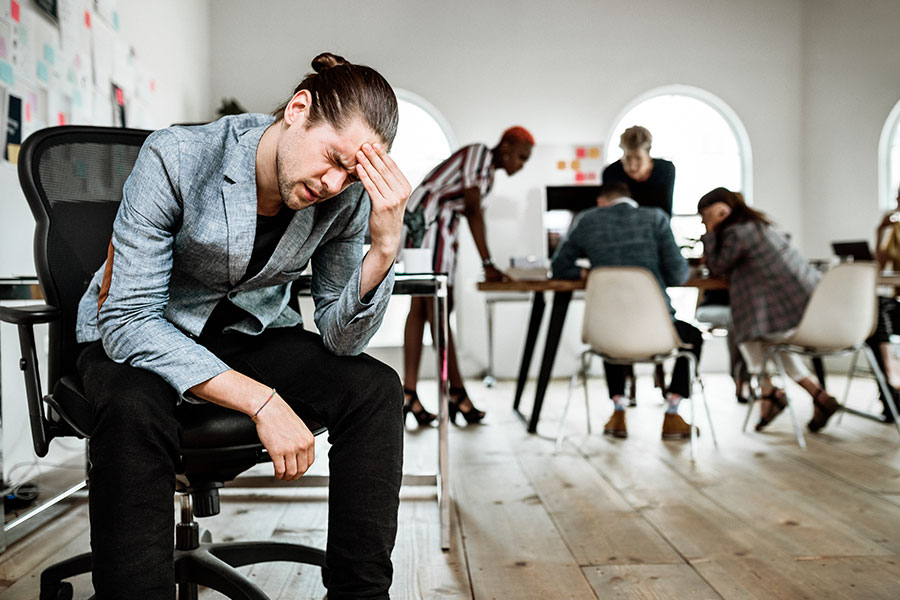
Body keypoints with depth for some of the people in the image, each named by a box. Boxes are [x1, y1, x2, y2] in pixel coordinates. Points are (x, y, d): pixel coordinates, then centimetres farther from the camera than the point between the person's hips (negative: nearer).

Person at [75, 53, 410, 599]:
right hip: (136, 338, -3)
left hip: (251, 333, 3)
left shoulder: (345, 197, -15)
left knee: (376, 388, -20)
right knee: (134, 410, -37)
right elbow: (128, 320, -28)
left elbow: (341, 341, -14)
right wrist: (262, 401, -36)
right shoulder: (176, 159, -26)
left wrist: (385, 247, -32)